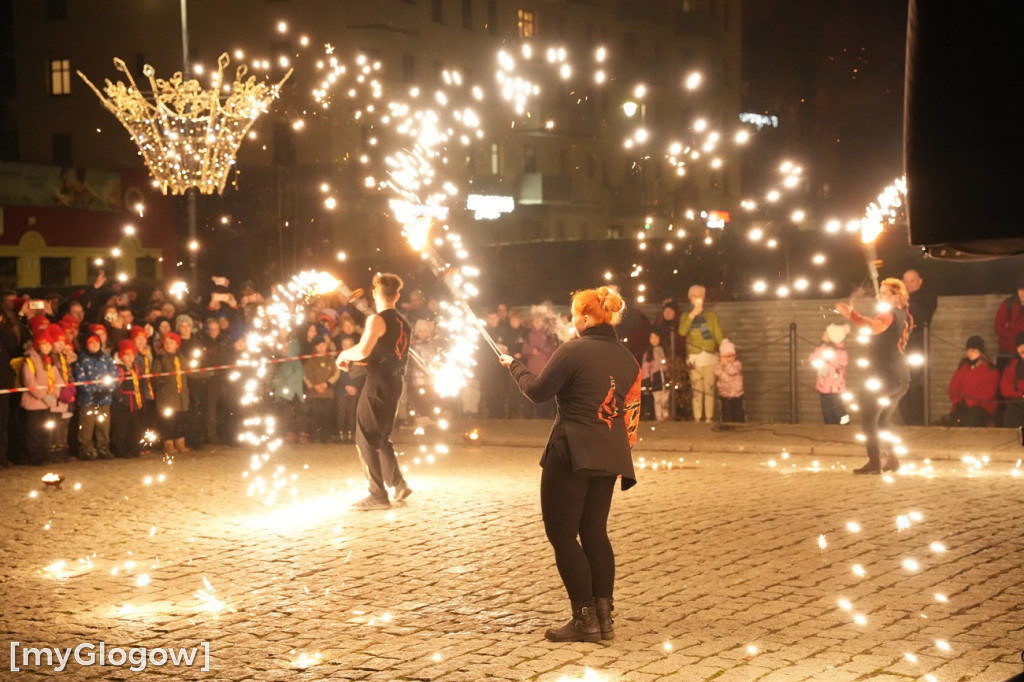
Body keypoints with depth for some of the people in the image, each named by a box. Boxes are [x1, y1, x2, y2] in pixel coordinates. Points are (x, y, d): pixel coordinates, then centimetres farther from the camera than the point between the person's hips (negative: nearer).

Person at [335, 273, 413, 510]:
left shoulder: (377, 320, -13)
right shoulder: (404, 324, 12)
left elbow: (363, 350, -26)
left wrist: (345, 354, -6)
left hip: (378, 383, -8)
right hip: (396, 383, 8)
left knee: (366, 439, -2)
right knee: (381, 438, 20)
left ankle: (378, 495, -4)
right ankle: (398, 484, 14)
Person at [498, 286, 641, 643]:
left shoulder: (572, 351, -11)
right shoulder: (627, 358, 10)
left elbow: (538, 392, -6)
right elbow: (631, 412, 14)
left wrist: (515, 366, 10)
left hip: (571, 453, -7)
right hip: (609, 457, 7)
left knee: (562, 534, 1)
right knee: (595, 532, 16)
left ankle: (584, 619, -1)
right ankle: (604, 617, 13)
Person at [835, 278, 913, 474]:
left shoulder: (889, 313, -10)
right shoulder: (902, 315, 19)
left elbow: (876, 326, -29)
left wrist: (851, 314, -38)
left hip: (885, 374, -10)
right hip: (901, 375, 10)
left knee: (868, 418, -7)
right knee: (882, 421, 19)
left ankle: (874, 462, -14)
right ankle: (890, 459, 17)